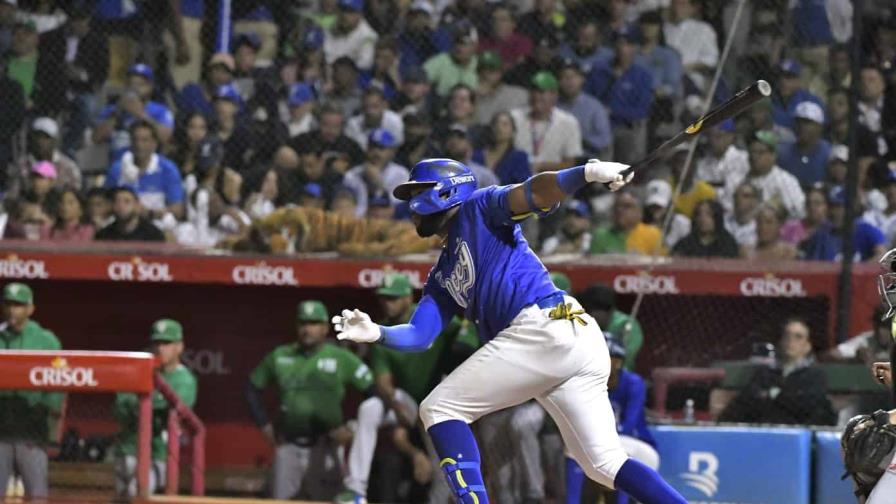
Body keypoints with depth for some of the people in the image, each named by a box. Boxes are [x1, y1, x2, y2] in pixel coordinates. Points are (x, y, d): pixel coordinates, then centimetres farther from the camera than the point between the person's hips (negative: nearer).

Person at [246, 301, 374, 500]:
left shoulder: (341, 359, -3)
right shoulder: (279, 357, 7)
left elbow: (374, 389, -3)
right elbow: (252, 388, 18)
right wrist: (264, 424, 10)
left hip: (324, 446, -3)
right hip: (288, 445, 3)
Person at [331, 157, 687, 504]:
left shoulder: (478, 210, 9)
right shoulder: (443, 277, 31)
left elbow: (535, 193, -9)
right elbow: (419, 335, 21)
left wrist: (589, 173, -28)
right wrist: (377, 333, 0)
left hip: (543, 328, -9)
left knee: (440, 409, -1)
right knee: (605, 465, 8)